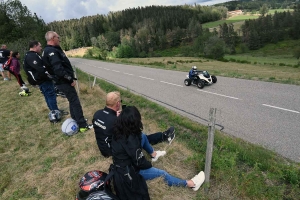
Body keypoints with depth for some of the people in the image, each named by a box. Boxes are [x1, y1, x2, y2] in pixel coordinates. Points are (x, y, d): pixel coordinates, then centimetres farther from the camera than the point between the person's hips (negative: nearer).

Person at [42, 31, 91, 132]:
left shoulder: (52, 50, 15)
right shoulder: (51, 51, -19)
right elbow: (58, 69, -28)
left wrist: (70, 78, 16)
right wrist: (70, 79, -20)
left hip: (64, 81, 10)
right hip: (64, 82, -10)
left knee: (72, 101, 19)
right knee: (75, 102, -7)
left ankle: (76, 120, 32)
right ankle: (83, 125, -2)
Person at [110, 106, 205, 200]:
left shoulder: (118, 131, -10)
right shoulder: (130, 139, -34)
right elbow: (139, 162, -22)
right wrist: (149, 164, -4)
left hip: (119, 167, 8)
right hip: (128, 172, -8)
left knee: (142, 136, 9)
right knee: (161, 174, 2)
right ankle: (190, 184, 16)